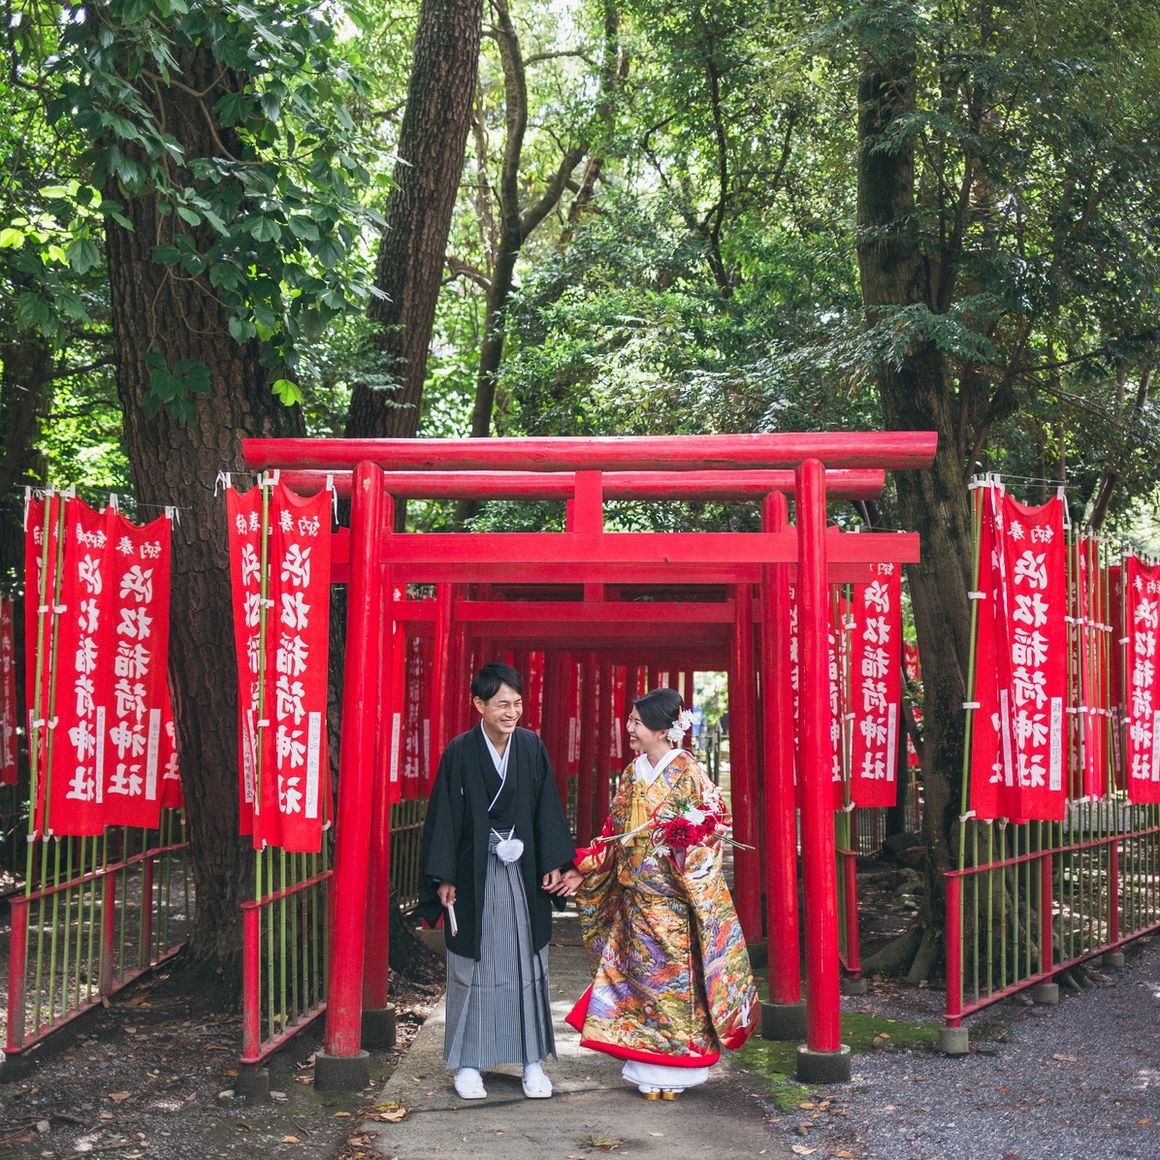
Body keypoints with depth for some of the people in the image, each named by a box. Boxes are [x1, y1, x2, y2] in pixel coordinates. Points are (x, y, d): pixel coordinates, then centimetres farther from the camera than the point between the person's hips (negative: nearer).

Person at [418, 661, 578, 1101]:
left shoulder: (532, 747, 1)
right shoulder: (460, 752, -7)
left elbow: (547, 810, 5)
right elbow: (444, 815, -5)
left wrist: (554, 864, 0)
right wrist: (444, 878, -8)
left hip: (523, 874, 3)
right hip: (474, 874, -2)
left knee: (528, 965, 7)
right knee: (473, 967, 5)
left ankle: (533, 1060, 17)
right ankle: (467, 1063, 16)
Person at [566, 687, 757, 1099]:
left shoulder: (687, 772, -7)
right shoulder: (631, 775, 11)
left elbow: (717, 818, -8)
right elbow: (615, 834, 15)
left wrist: (682, 831, -24)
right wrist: (584, 861, 6)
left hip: (672, 896, -6)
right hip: (635, 895, 6)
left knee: (673, 972, -2)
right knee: (639, 973, 6)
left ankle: (673, 1069, 9)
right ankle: (648, 1068, 14)